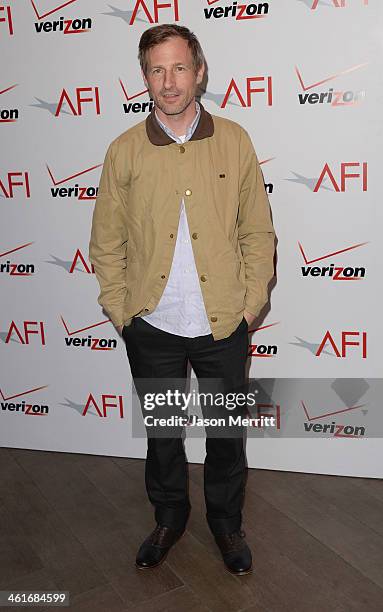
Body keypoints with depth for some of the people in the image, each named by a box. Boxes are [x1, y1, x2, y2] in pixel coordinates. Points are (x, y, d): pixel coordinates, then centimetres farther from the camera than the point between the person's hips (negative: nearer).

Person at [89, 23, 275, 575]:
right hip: (152, 327, 1)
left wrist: (251, 303, -3)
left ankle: (227, 523, 39)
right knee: (161, 431, 18)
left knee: (226, 432, 15)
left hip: (223, 325, 0)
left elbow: (257, 230, 1)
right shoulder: (124, 151, -3)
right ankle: (170, 517, 42)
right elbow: (107, 242, 2)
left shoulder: (234, 141, -2)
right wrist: (120, 311, -3)